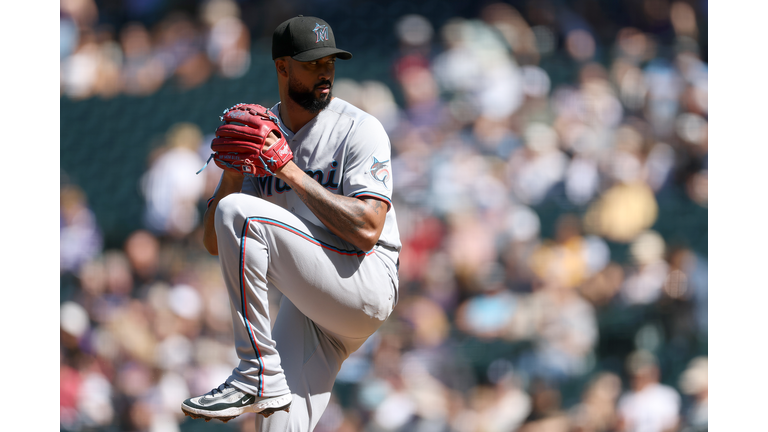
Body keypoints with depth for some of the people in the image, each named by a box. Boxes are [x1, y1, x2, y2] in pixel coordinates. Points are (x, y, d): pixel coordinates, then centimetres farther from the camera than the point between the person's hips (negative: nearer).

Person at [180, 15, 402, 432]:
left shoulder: (359, 129, -5)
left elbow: (367, 229, -19)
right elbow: (214, 242, 7)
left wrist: (291, 170, -18)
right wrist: (233, 170, -10)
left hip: (367, 284, -6)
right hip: (308, 302, 6)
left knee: (238, 212, -23)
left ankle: (258, 376, -20)